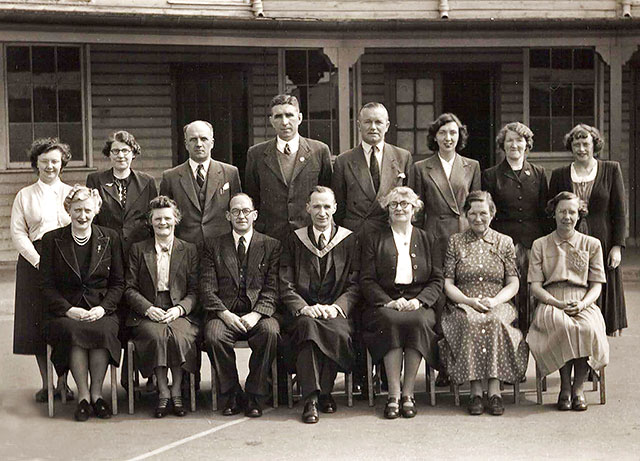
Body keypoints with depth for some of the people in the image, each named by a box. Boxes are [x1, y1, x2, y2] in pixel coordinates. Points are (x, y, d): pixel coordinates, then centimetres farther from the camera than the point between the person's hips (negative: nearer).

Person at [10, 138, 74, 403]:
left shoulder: (72, 193, 10)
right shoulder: (25, 195, 9)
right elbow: (17, 233, 2)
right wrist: (39, 260, -11)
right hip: (34, 263, 0)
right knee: (37, 321, 1)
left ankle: (63, 383, 7)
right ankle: (46, 383, 10)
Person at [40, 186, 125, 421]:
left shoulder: (110, 238, 10)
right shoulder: (52, 240, 7)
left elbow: (118, 283, 9)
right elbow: (47, 286, 4)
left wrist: (102, 308, -8)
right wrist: (69, 309, -12)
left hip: (101, 311, 1)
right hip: (63, 312, 0)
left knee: (104, 331, -33)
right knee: (72, 331, -34)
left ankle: (96, 392, -19)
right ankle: (83, 395, -22)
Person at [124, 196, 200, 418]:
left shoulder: (190, 250, 14)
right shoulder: (138, 250, 15)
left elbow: (195, 290, 7)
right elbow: (130, 289, 7)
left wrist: (179, 309, -12)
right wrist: (147, 308, -11)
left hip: (181, 313, 0)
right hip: (147, 314, 0)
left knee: (179, 336, -34)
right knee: (156, 335, -34)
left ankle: (176, 392, -19)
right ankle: (163, 393, -23)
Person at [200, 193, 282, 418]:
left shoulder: (271, 246, 12)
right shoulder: (213, 246, 13)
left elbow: (272, 289, 2)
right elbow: (207, 289, 4)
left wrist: (256, 314, -15)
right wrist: (225, 314, -13)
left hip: (258, 312, 0)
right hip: (224, 312, 1)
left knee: (270, 331, -33)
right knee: (214, 335, -31)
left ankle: (255, 395, -16)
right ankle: (232, 394, -12)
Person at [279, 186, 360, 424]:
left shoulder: (350, 240, 12)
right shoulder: (294, 241, 13)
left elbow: (355, 286, 6)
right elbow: (286, 287, 5)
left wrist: (336, 307, -12)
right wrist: (304, 308, -13)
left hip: (337, 311, 0)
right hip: (304, 311, 0)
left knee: (338, 331, -34)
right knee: (307, 326, -34)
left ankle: (325, 391, -17)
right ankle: (311, 398, -37)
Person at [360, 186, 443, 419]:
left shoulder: (427, 240, 19)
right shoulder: (374, 241, 16)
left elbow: (437, 280, 11)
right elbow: (367, 281, 6)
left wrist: (419, 300, -9)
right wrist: (389, 302, -11)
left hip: (418, 305, 1)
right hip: (385, 305, -1)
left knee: (418, 322, -34)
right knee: (391, 322, -35)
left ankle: (408, 393, -28)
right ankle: (393, 395, -33)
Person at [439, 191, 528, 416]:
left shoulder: (505, 242, 14)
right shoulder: (455, 242, 13)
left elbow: (513, 284, 8)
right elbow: (447, 283, 6)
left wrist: (495, 301, -11)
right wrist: (469, 301, -11)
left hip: (498, 306, 0)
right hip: (463, 305, 0)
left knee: (495, 322, -35)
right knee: (470, 322, -35)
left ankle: (494, 390, -34)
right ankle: (476, 391, -33)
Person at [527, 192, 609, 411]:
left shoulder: (592, 244, 15)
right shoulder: (540, 245, 13)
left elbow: (596, 285, 11)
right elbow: (535, 285, 6)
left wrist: (582, 304, -11)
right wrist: (558, 303, -12)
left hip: (583, 304, 1)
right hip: (551, 303, -1)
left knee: (588, 328, -35)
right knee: (562, 326, -36)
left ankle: (578, 387, -19)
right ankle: (565, 387, -22)